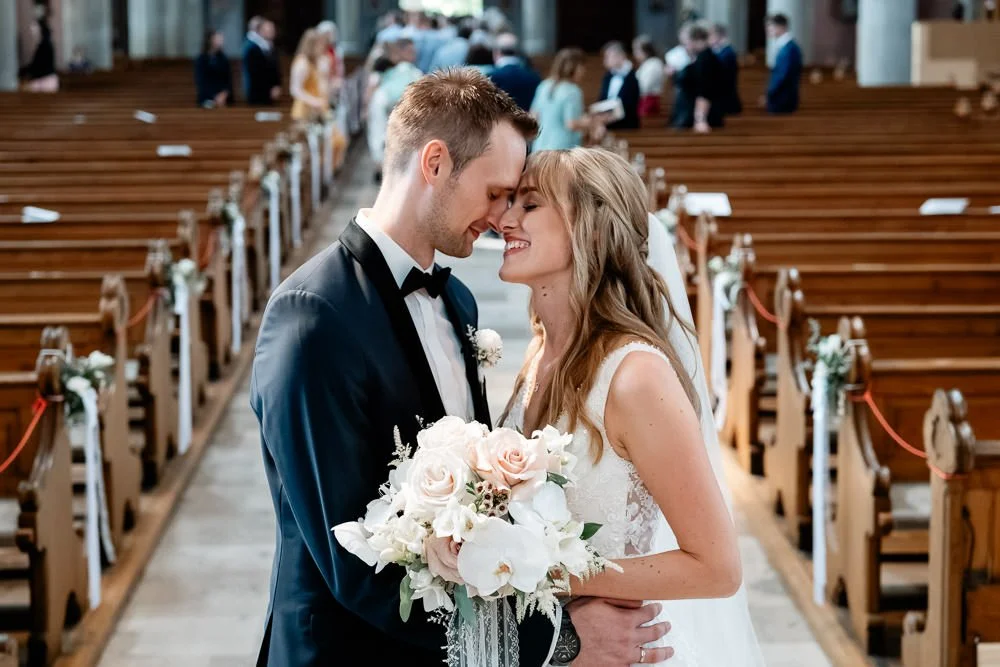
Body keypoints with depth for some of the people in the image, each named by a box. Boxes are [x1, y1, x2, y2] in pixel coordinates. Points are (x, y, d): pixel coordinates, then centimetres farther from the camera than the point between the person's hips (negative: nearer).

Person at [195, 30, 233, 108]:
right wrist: (215, 97, -16)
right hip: (207, 99, -3)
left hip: (225, 100, 3)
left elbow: (229, 79, 5)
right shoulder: (200, 60, -2)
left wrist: (225, 94, -14)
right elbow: (200, 82, -6)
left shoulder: (224, 59, 6)